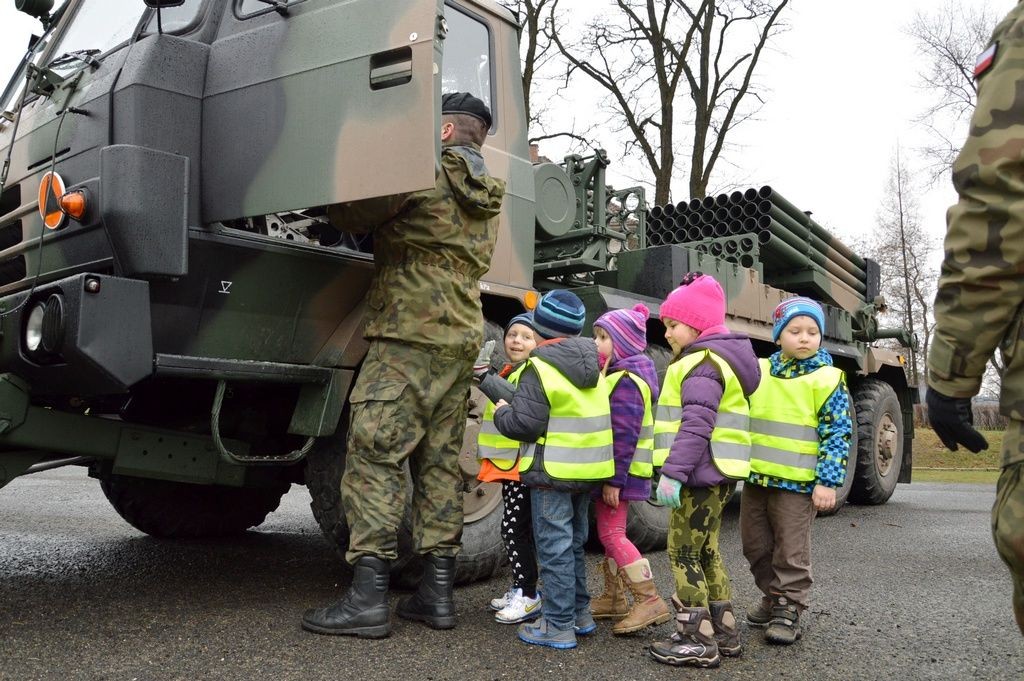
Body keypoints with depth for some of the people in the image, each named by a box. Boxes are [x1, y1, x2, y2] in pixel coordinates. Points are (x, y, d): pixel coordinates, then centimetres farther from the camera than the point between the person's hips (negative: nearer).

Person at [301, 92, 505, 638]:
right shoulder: (487, 197, 21)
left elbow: (350, 216, -2)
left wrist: (334, 207, 18)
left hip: (408, 334, -8)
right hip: (462, 338, 8)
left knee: (375, 456, -7)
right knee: (440, 463, 8)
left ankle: (368, 597, -9)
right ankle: (437, 592, 10)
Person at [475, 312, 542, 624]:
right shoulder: (510, 371, 17)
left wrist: (485, 377, -33)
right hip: (510, 464, 10)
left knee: (515, 528, -8)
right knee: (517, 529, 16)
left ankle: (528, 596, 0)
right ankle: (520, 588, 27)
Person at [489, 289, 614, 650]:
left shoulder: (540, 368, -15)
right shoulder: (591, 368, 10)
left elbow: (525, 424, -20)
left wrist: (501, 412, 1)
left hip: (553, 472, -8)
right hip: (588, 470, 8)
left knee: (555, 548, 0)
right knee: (574, 544, 20)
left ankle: (558, 626, 6)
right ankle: (580, 613, 29)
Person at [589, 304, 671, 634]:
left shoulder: (626, 381, -18)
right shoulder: (619, 375, 14)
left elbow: (625, 435, -23)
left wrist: (614, 479, -24)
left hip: (620, 471, -11)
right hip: (613, 470, 11)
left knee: (612, 534, -9)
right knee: (610, 534, 16)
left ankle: (650, 601, -5)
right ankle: (614, 598, 27)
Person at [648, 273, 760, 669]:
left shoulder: (702, 363, -15)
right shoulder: (715, 359, 18)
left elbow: (696, 426, -25)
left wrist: (672, 473, -26)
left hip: (701, 474, -11)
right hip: (717, 473, 11)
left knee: (684, 553, -3)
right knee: (705, 552, 17)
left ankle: (698, 640, 3)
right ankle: (723, 632, 24)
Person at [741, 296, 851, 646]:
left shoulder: (827, 378, -7)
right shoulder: (759, 371, 5)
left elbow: (837, 433, -9)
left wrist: (828, 481, -14)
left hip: (797, 482, -5)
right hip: (756, 476, 5)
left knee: (791, 550, 3)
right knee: (755, 544, 15)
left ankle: (789, 609, 18)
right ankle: (773, 597, 33)